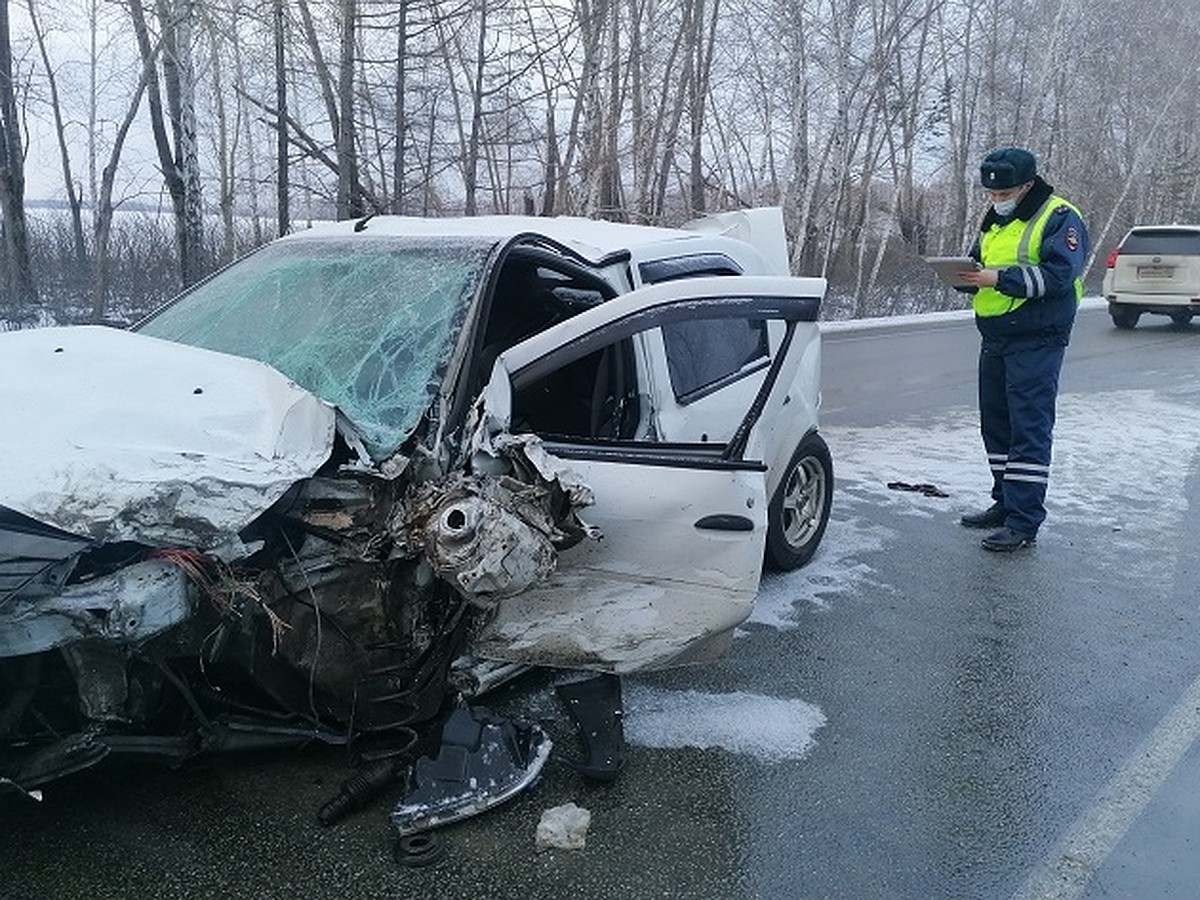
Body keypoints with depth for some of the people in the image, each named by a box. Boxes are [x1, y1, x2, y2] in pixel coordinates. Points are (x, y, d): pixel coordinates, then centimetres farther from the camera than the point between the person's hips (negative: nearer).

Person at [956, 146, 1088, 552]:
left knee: (1029, 430, -9)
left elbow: (1058, 275, -20)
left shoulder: (1060, 218, -8)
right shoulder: (994, 219, 18)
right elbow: (980, 263, 21)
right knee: (995, 425, 13)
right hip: (994, 339, 8)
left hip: (1036, 340, -8)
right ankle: (1005, 503, 26)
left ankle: (1024, 523, -6)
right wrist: (966, 274, -3)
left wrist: (1000, 278, -25)